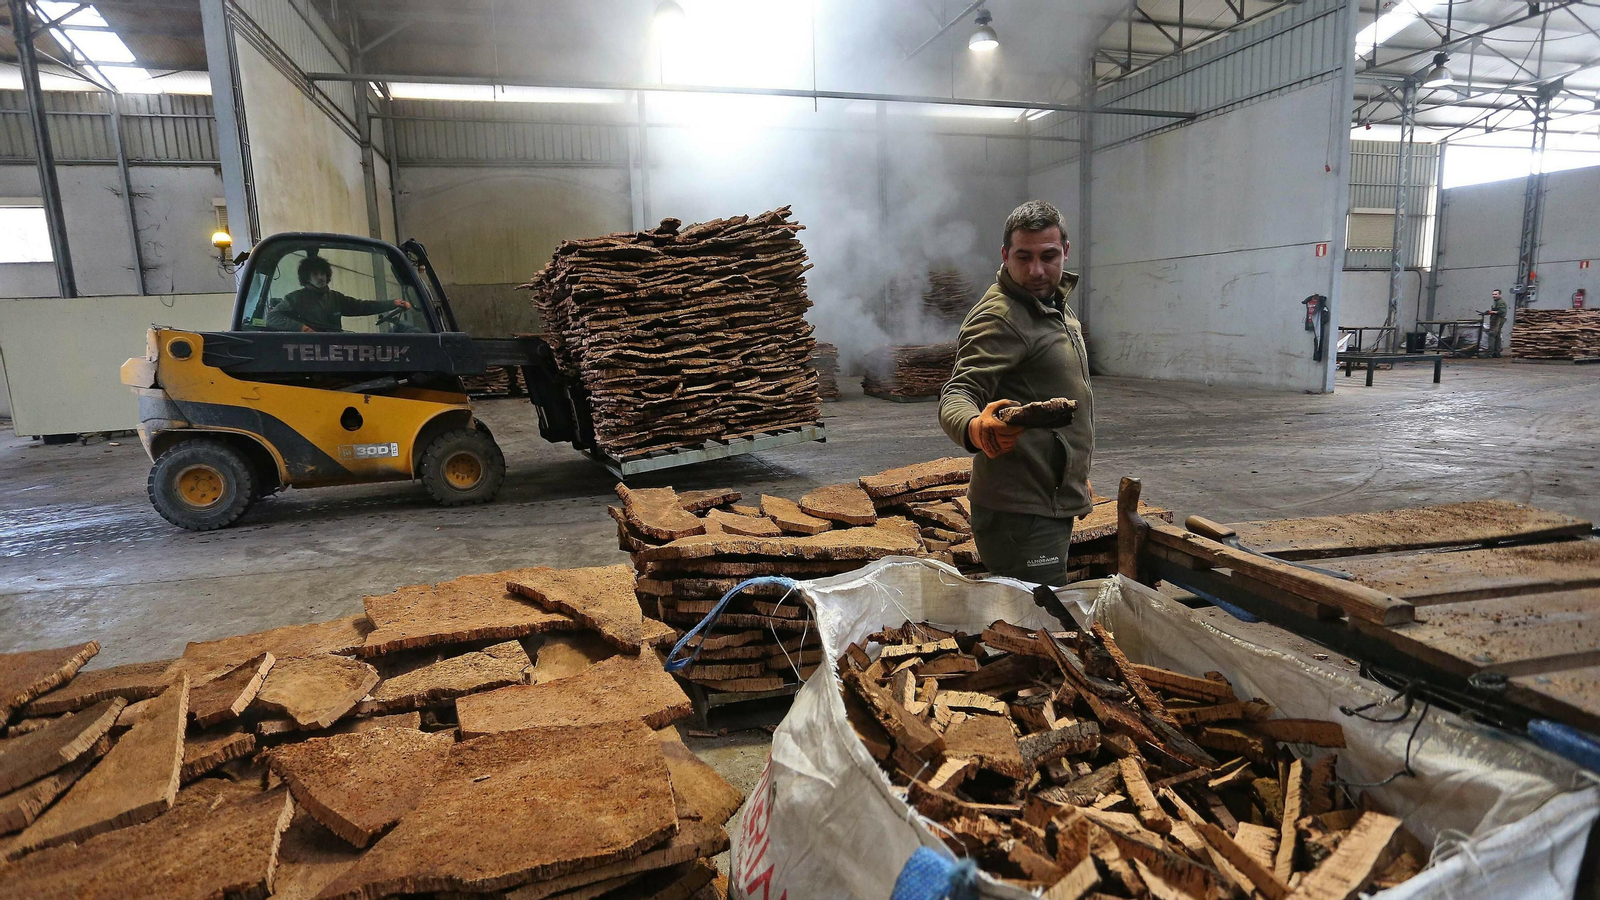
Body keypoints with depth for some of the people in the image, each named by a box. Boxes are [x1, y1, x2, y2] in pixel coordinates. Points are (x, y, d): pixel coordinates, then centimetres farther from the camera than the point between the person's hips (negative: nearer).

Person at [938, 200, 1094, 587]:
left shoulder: (1055, 306, 14)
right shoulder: (999, 316, -17)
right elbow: (956, 395, -27)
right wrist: (975, 428, -50)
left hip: (1053, 504, 10)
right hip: (1021, 513, -10)